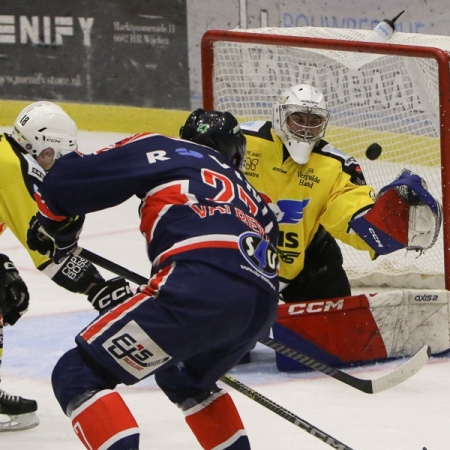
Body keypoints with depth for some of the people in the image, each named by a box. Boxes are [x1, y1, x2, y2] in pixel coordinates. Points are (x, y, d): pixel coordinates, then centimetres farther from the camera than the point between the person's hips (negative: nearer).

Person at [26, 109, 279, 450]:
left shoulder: (164, 152, 21)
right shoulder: (250, 195, 36)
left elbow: (71, 179, 14)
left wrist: (55, 224, 33)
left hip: (199, 289, -7)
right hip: (263, 306, 7)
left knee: (77, 375, 1)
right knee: (183, 377, 36)